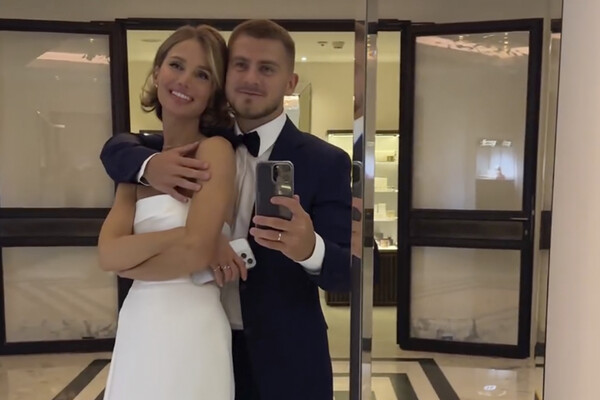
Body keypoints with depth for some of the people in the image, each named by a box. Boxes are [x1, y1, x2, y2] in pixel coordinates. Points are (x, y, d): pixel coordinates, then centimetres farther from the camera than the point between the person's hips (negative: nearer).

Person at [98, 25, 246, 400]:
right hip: (137, 329, 6)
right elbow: (107, 252, -5)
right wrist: (182, 233, -18)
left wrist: (127, 261, -6)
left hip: (190, 327, -6)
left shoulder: (215, 149, -10)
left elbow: (196, 252, -20)